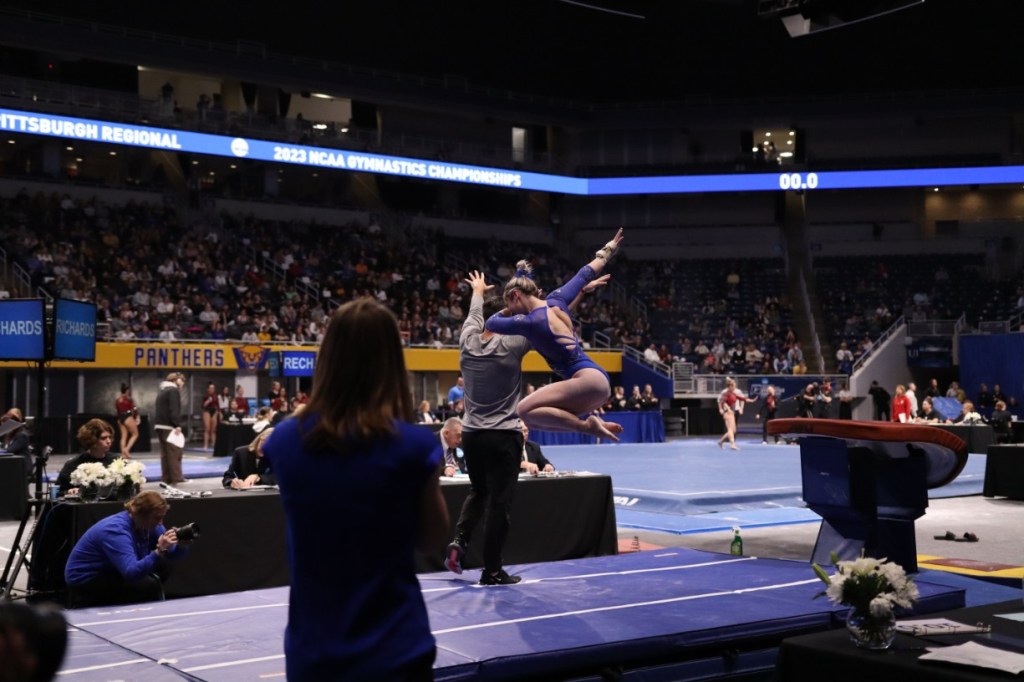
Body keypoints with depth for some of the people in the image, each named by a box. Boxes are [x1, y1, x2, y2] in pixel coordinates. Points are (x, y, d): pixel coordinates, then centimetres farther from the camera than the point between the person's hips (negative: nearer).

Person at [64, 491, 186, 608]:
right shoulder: (116, 530, -31)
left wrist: (182, 544, -24)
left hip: (111, 574, 9)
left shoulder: (147, 525, -5)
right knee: (150, 585, -25)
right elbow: (131, 572, -42)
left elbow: (170, 553, -2)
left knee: (164, 566, -2)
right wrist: (159, 551, -51)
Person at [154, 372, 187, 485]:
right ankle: (176, 478, -9)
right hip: (169, 426, -10)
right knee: (174, 452, -8)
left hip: (160, 425, 10)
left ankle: (166, 478, 9)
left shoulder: (163, 391, 23)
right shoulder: (174, 390, -8)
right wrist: (177, 425, -20)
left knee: (165, 453, 10)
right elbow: (174, 410, -17)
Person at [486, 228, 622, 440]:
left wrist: (510, 310, 21)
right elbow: (586, 273, 22)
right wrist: (608, 249, 37)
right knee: (534, 418, 9)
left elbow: (491, 322, 5)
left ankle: (587, 425, -18)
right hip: (594, 380, 9)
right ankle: (590, 423, 4)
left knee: (526, 410, -18)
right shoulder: (556, 300, 9)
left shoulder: (530, 322, -10)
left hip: (587, 379, -9)